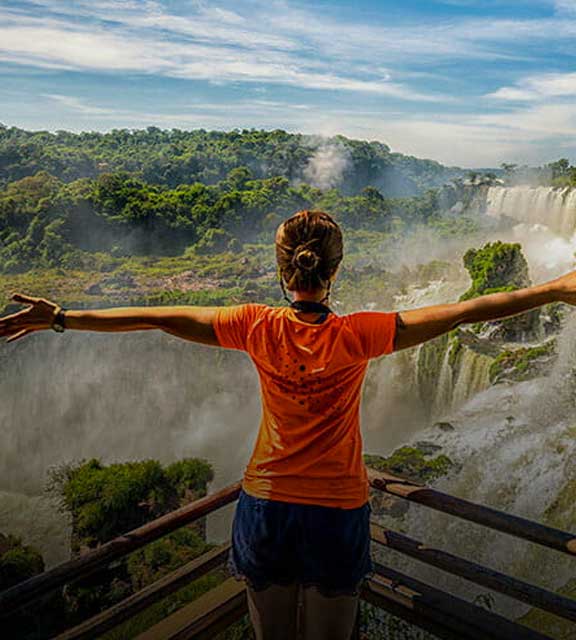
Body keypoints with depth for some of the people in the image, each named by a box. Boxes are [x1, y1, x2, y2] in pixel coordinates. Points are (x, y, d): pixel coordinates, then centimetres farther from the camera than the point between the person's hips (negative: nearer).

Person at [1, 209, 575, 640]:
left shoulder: (259, 329, -12)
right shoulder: (357, 336, -17)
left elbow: (156, 318, -7)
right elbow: (465, 311, -14)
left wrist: (60, 317, 2)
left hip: (266, 507, 2)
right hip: (337, 513, -1)